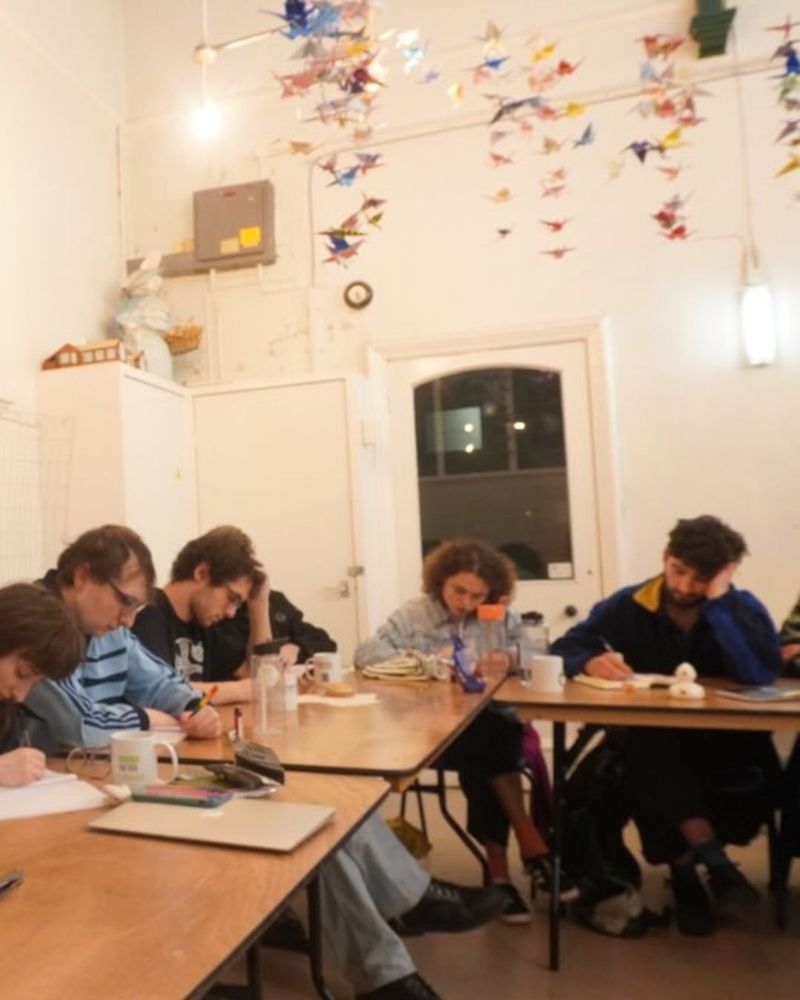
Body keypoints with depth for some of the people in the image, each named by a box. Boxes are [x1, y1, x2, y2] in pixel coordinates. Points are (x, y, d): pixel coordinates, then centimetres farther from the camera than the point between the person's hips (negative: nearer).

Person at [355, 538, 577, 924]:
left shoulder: (503, 617, 9)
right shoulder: (413, 615, 3)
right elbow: (365, 653, -8)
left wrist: (504, 627, -14)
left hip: (492, 725, 2)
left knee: (481, 765, -30)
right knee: (484, 746, -30)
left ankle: (499, 871, -14)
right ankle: (532, 846, -15)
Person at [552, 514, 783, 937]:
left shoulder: (744, 609, -2)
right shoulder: (628, 606, -3)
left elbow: (763, 674, -22)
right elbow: (561, 651, -3)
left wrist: (717, 603, -22)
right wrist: (590, 661, -25)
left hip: (723, 742, 1)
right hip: (651, 742, 0)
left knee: (762, 767, -31)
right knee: (646, 755, -34)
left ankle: (684, 861, -12)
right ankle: (716, 863, -17)